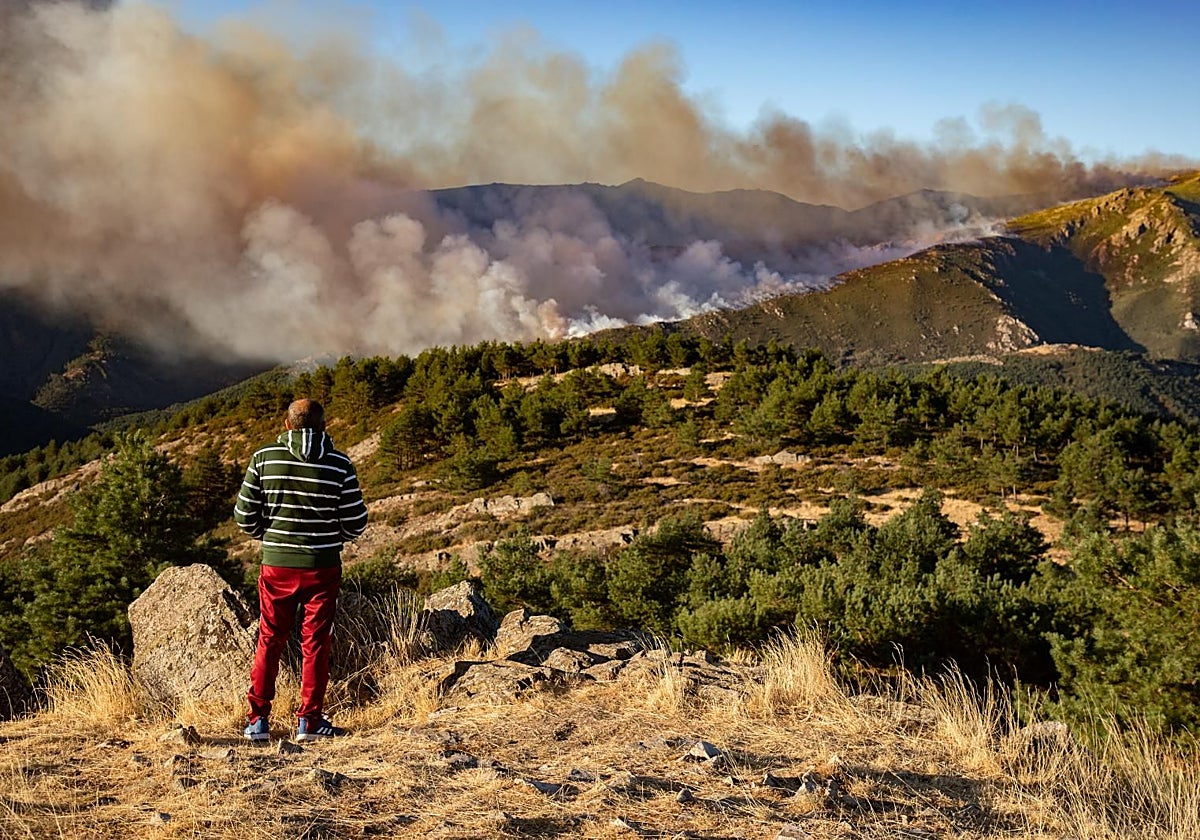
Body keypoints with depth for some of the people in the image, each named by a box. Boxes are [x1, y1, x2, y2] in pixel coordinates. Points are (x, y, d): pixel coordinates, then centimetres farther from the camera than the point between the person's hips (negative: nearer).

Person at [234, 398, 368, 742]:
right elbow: (356, 523, -3)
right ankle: (309, 720, 13)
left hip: (276, 564, 1)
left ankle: (258, 720, 15)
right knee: (315, 643, 10)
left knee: (269, 640, 14)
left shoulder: (264, 458, -5)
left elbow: (244, 516, -2)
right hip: (323, 567, -1)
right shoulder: (339, 465, -7)